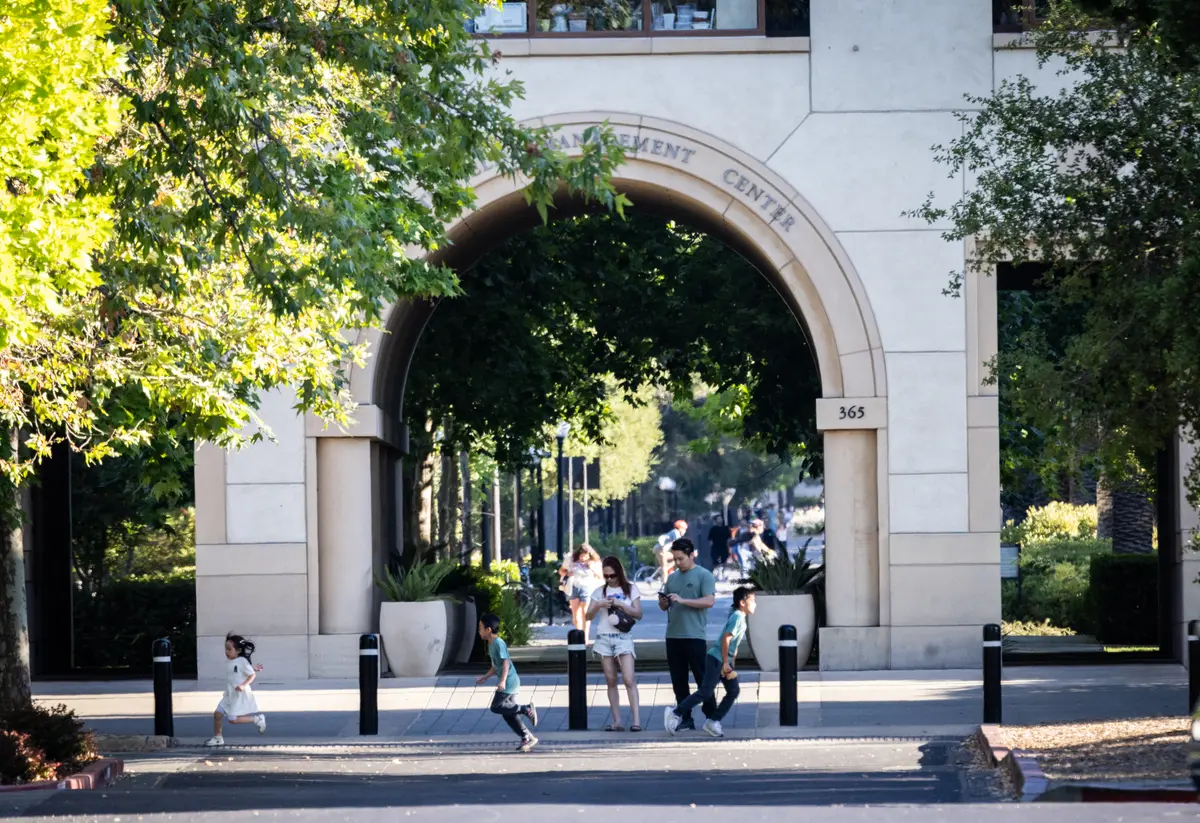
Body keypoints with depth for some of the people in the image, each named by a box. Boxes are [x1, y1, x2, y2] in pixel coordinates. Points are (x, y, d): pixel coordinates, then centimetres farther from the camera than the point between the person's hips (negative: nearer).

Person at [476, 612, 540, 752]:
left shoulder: (498, 643, -15)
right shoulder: (491, 644, 16)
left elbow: (506, 662, -24)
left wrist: (502, 681, -32)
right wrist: (485, 677, 25)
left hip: (508, 682, -10)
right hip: (508, 683, 10)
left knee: (496, 706, -15)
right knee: (508, 713, 8)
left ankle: (527, 709, -11)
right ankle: (527, 738, 10)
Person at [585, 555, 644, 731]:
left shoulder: (630, 589, 5)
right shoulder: (600, 591, 10)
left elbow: (638, 614, 0)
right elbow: (589, 616, 7)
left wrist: (621, 604, -12)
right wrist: (598, 606, -11)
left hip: (623, 637, -3)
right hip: (604, 638, 3)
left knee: (629, 680, -14)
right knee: (611, 681, 1)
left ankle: (636, 720, -18)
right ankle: (617, 722, 2)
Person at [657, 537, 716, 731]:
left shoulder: (704, 575, -3)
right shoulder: (672, 577, 16)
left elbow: (709, 601, -14)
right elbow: (664, 606, 21)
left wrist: (682, 600, -20)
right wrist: (663, 602, -4)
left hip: (694, 635, -6)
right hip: (673, 635, 6)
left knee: (702, 678, -4)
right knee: (678, 680, 7)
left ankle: (711, 717, 2)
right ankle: (686, 719, 12)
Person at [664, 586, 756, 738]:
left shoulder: (741, 618, 15)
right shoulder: (737, 617, -15)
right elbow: (726, 639, -22)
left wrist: (731, 665, 21)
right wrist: (726, 663, -21)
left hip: (725, 660, 10)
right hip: (716, 658, -10)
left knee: (733, 691, 4)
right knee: (706, 692, -11)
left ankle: (713, 721, 5)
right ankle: (676, 713, -6)